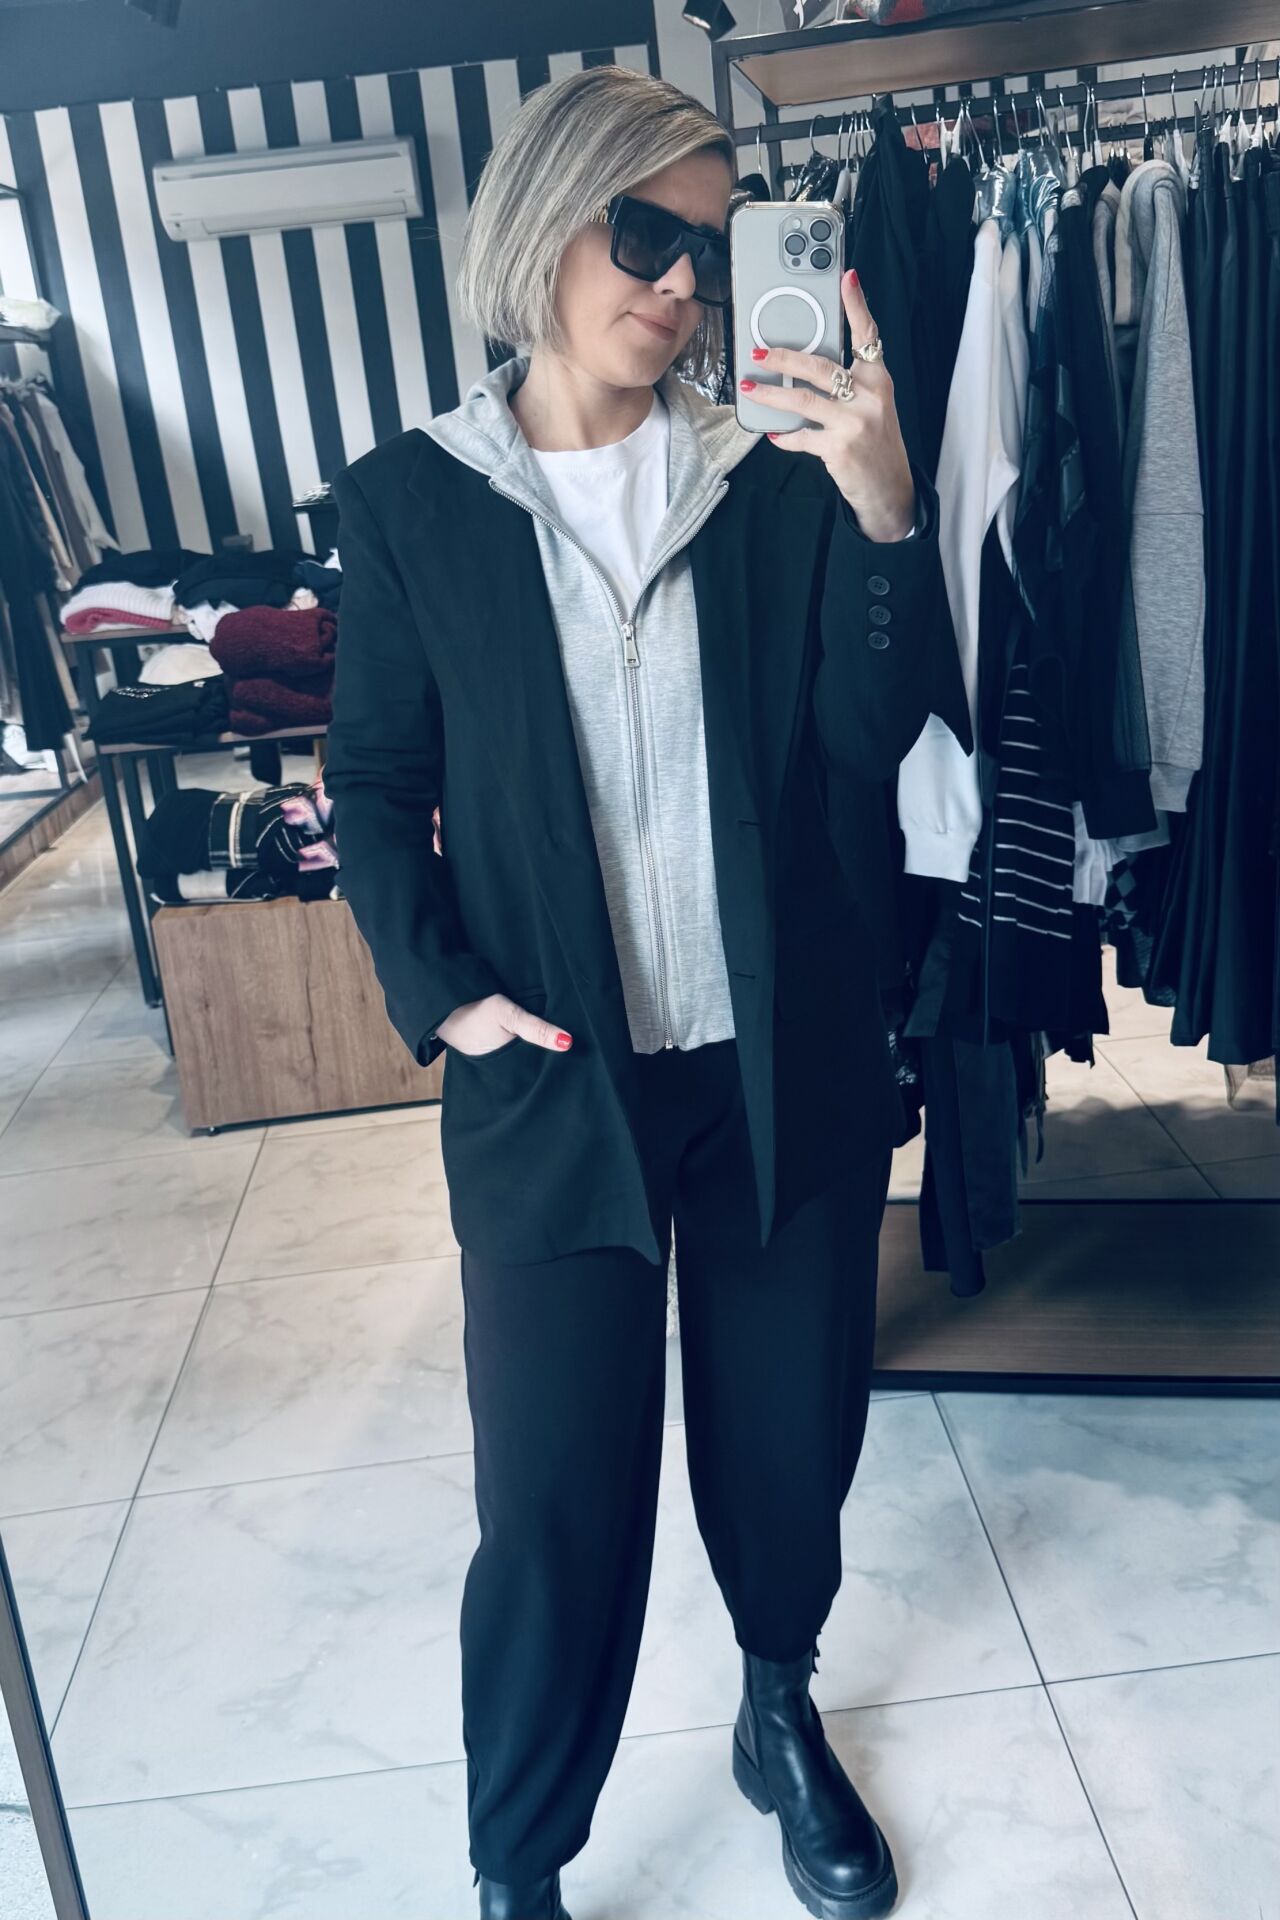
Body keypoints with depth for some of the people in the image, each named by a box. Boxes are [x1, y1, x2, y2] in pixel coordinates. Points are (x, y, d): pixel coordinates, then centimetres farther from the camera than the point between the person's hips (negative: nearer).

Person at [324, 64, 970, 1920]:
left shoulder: (775, 476, 1)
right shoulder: (413, 498, -2)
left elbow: (869, 741, -6)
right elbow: (376, 786, 3)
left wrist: (888, 515, -19)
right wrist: (440, 989, -9)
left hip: (785, 1065, 2)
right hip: (551, 1082, -2)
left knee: (789, 1440, 17)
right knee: (556, 1506, 5)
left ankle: (782, 1715, 47)